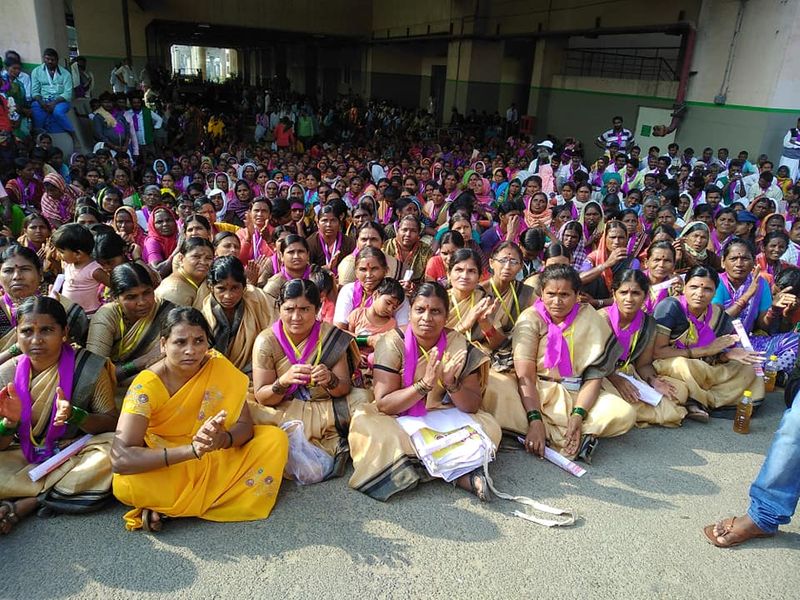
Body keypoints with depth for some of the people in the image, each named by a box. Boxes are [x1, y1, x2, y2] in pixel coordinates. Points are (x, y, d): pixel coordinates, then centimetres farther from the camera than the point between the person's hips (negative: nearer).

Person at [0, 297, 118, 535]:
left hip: (76, 453, -1)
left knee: (115, 450, -33)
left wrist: (74, 416, -28)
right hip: (25, 457, 1)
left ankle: (22, 505, -21)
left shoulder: (89, 368, -11)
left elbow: (111, 424, -9)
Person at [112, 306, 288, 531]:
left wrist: (222, 439, -35)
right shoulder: (147, 386, -22)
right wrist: (192, 449, -40)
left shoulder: (219, 367, -13)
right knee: (127, 485, -34)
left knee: (275, 438, -17)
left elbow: (245, 424, -11)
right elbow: (120, 458, -30)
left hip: (218, 458, 5)